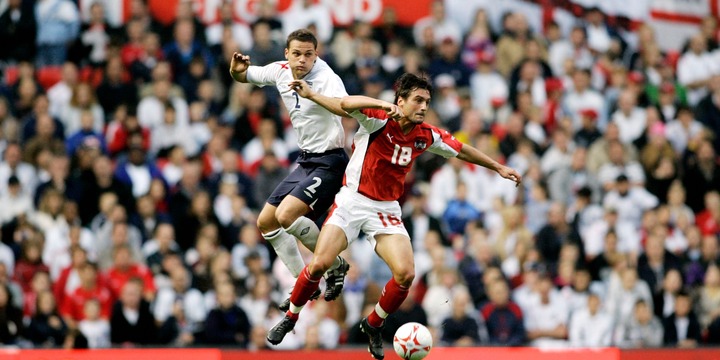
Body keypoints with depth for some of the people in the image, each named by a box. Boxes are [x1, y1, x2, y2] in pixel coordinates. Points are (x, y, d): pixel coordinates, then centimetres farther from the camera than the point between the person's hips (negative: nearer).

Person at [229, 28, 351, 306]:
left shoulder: (326, 78, -22)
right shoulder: (280, 71, 0)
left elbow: (345, 107, -40)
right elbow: (244, 76, 17)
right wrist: (236, 70, -6)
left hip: (328, 162, -9)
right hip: (306, 161, 9)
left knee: (286, 215, -24)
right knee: (266, 222, 11)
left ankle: (335, 266, -6)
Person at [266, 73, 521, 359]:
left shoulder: (427, 136, 0)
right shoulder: (379, 120, -15)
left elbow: (461, 151, 17)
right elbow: (346, 105, -34)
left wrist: (498, 167, 22)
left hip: (387, 210, 4)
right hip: (352, 201, -4)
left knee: (406, 273, -15)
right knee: (320, 263, -17)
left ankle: (373, 325, 11)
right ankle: (290, 318, 9)